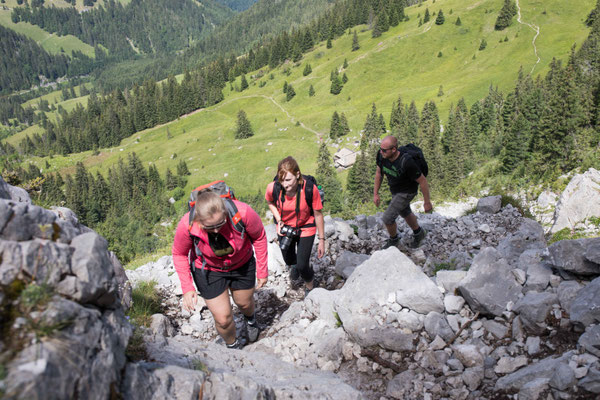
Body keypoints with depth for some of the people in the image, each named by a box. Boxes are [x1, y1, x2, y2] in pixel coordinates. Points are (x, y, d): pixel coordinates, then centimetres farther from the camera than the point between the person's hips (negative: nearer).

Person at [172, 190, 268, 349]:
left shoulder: (242, 212, -36)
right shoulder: (187, 225, -33)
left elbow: (259, 237, -15)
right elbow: (179, 254, -11)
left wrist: (262, 271, -7)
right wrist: (187, 288, -15)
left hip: (242, 264, 1)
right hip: (209, 271, -1)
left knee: (244, 303, 25)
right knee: (223, 319, 0)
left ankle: (250, 319, 65)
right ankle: (233, 346, 37)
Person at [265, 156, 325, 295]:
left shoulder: (310, 189, -32)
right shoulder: (273, 188, -27)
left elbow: (318, 214, -17)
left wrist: (322, 240, -10)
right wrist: (279, 221, -14)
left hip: (305, 228, -2)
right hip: (285, 228, 3)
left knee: (302, 266, -3)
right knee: (289, 260, 23)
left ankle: (309, 286, 34)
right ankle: (294, 264, 64)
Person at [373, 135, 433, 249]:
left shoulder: (406, 162, -40)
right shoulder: (381, 154, -22)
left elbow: (423, 181, -27)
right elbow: (379, 172, -3)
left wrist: (427, 202, -16)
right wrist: (375, 194, 0)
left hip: (406, 192, -7)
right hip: (395, 188, 7)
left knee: (387, 218, -7)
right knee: (405, 213, 27)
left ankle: (393, 238, 26)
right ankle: (418, 233, 54)